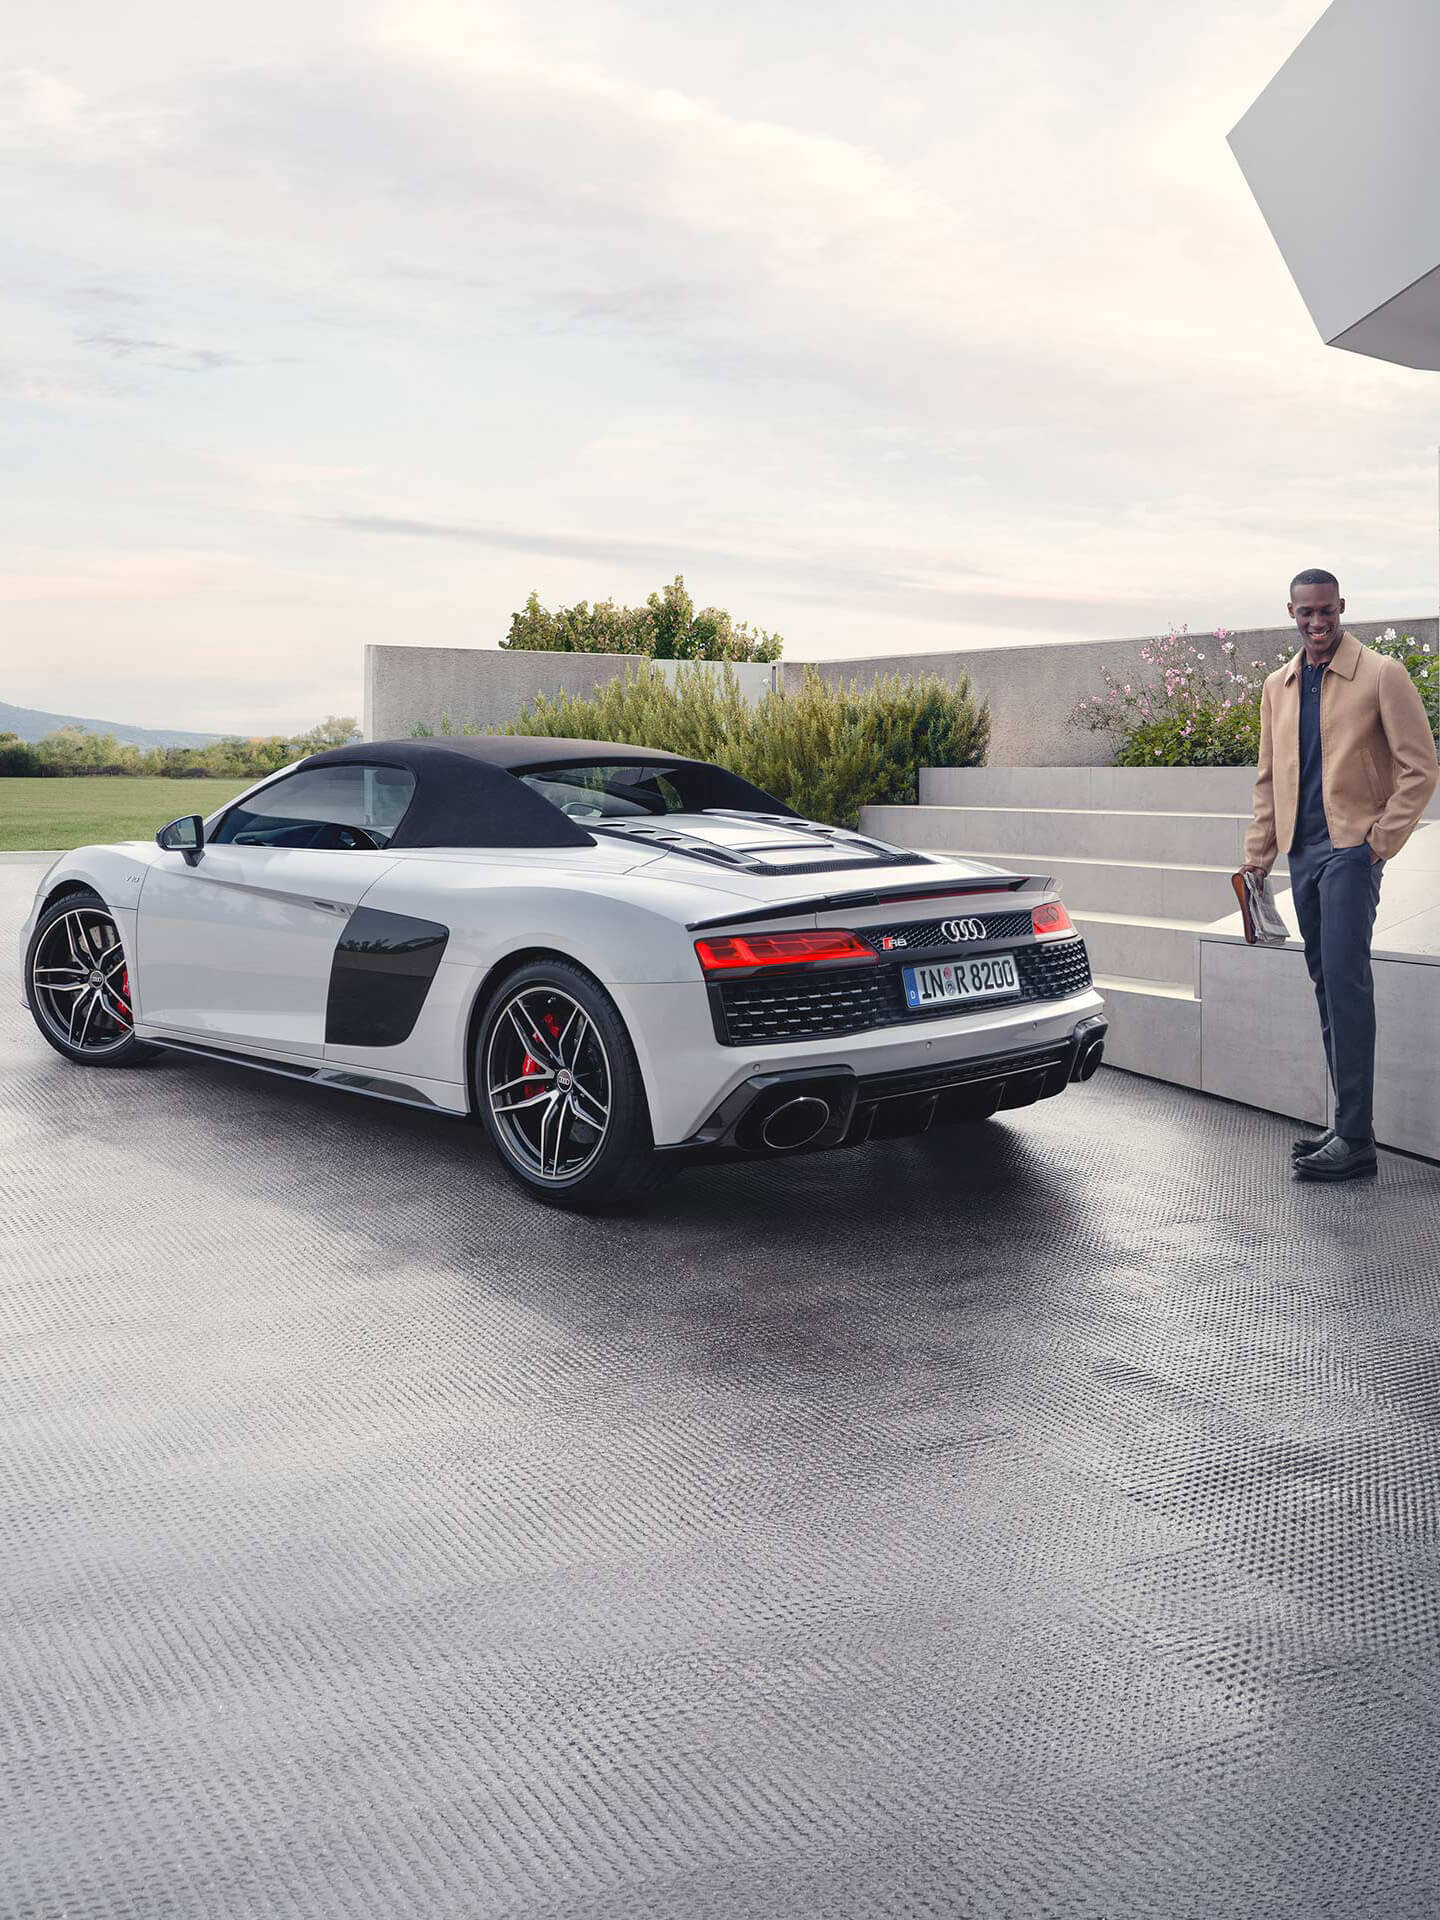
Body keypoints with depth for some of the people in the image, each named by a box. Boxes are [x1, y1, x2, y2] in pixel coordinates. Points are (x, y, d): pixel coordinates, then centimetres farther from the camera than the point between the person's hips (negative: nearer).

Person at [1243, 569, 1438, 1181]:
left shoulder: (1381, 674, -5)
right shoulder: (1279, 686, 14)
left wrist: (1381, 840, -11)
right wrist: (1257, 853, 13)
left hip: (1351, 848, -7)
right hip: (1302, 851, 7)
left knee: (1344, 982, -13)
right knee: (1327, 983, 10)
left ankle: (1355, 1141, -11)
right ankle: (1349, 1124, 17)